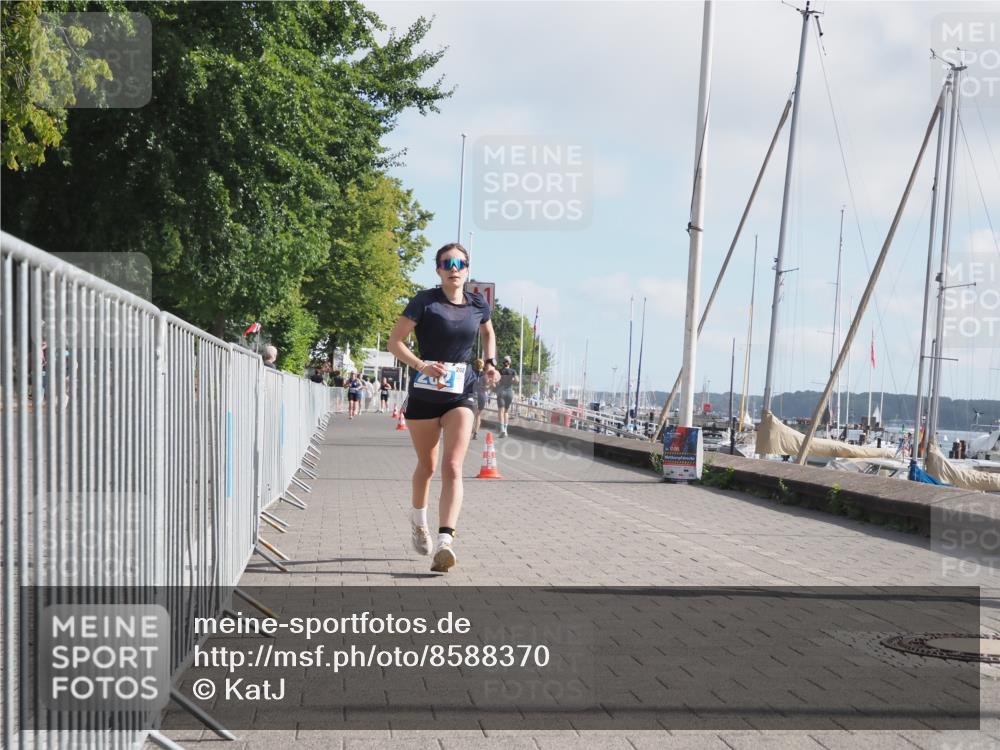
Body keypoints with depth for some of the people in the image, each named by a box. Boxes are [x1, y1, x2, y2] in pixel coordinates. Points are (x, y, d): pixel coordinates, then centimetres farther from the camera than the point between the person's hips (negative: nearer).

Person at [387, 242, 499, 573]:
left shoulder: (478, 304, 4)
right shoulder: (425, 301, -8)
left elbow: (488, 333, 25)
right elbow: (395, 341, -8)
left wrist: (490, 364, 9)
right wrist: (420, 365, -24)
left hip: (461, 395, 1)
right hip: (424, 393, -1)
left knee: (452, 468, -15)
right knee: (427, 465, 14)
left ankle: (445, 542, -23)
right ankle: (418, 521, 42)